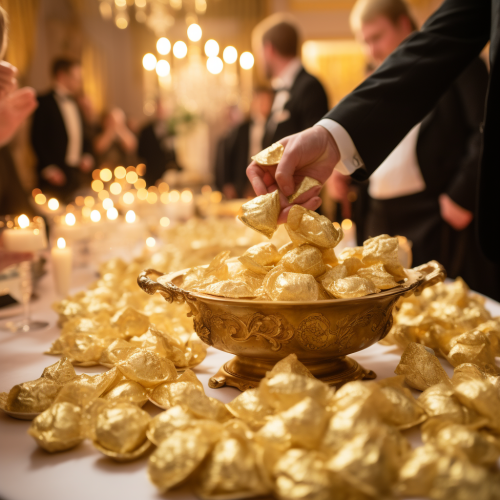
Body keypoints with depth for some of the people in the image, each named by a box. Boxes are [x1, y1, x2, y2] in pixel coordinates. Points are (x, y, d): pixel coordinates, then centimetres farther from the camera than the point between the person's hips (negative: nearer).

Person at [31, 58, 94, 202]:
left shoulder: (74, 104, 17)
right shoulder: (44, 102, -7)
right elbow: (37, 138, -12)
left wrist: (87, 156, 8)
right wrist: (49, 168, -16)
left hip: (80, 172, 7)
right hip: (57, 174, -7)